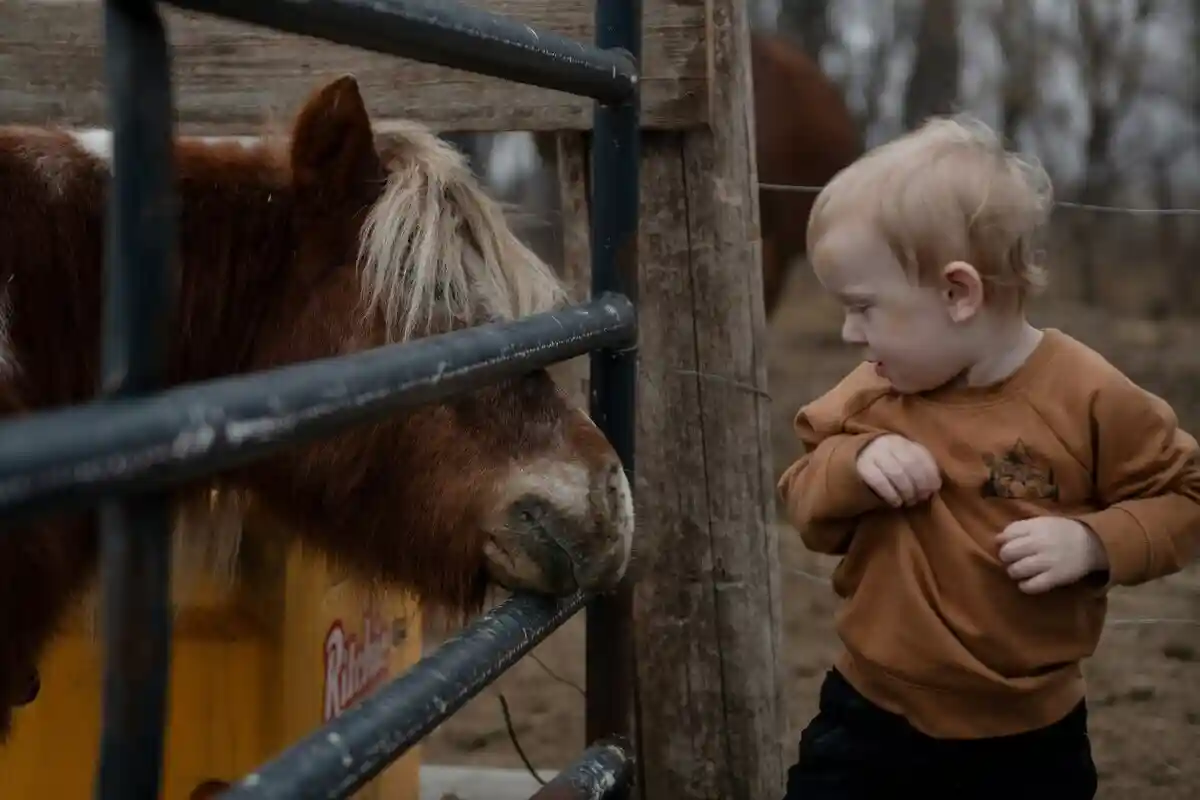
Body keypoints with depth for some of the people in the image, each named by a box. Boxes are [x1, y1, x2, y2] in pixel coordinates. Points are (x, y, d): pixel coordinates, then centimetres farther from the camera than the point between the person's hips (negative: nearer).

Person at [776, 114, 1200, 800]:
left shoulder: (1087, 398, -15)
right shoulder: (871, 397, -3)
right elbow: (808, 510, 3)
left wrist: (1094, 543, -24)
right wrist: (851, 465, -19)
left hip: (1027, 741, -2)